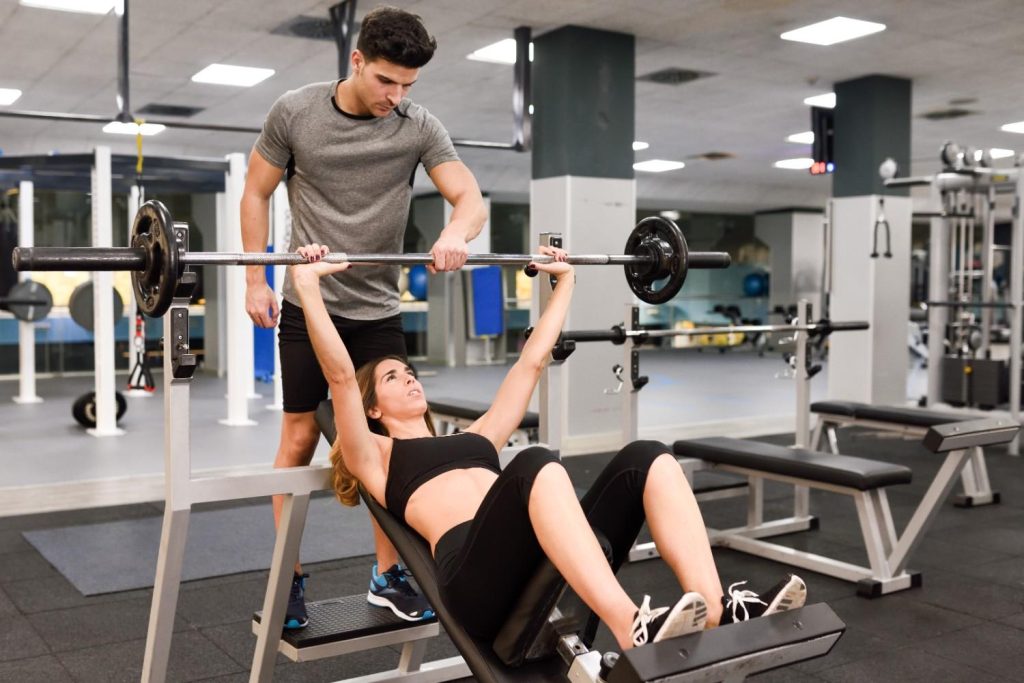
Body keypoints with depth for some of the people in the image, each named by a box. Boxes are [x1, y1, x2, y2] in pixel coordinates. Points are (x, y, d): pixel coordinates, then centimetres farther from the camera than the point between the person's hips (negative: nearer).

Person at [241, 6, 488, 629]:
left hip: (379, 310, 2)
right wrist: (255, 280, -5)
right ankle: (290, 579, 14)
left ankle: (389, 576, 17)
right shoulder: (294, 112, -6)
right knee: (300, 437, 1)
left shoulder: (421, 128, -5)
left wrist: (456, 233, -35)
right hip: (309, 304, -2)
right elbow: (257, 193, 1)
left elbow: (472, 198, -11)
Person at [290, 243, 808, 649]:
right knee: (535, 465, -36)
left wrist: (564, 281, 42)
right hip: (478, 576, -6)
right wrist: (306, 286, 4)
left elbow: (531, 361, 39)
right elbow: (340, 375, 6)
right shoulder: (375, 456, 21)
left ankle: (718, 614, -34)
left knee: (648, 460, -17)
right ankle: (633, 632, -48)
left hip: (555, 568, 6)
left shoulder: (473, 438, 36)